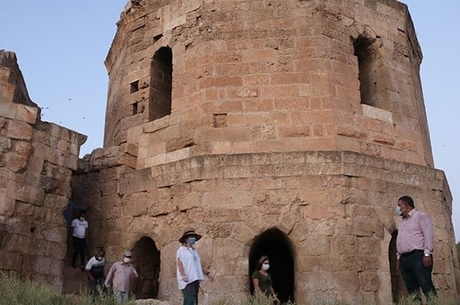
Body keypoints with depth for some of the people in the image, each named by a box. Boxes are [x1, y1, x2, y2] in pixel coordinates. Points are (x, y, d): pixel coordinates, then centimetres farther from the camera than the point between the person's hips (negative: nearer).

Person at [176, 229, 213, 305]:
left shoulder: (194, 250, 19)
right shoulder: (182, 249, -1)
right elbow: (180, 263, -9)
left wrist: (207, 273, 20)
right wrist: (183, 275, -21)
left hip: (195, 279, 8)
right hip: (187, 280, -8)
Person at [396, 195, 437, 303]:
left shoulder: (420, 216, 2)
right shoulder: (402, 222, 26)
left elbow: (428, 235, -8)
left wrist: (427, 254, -17)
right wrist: (398, 257, 17)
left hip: (418, 256, -7)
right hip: (404, 259, 8)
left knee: (427, 288, -12)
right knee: (412, 291, 3)